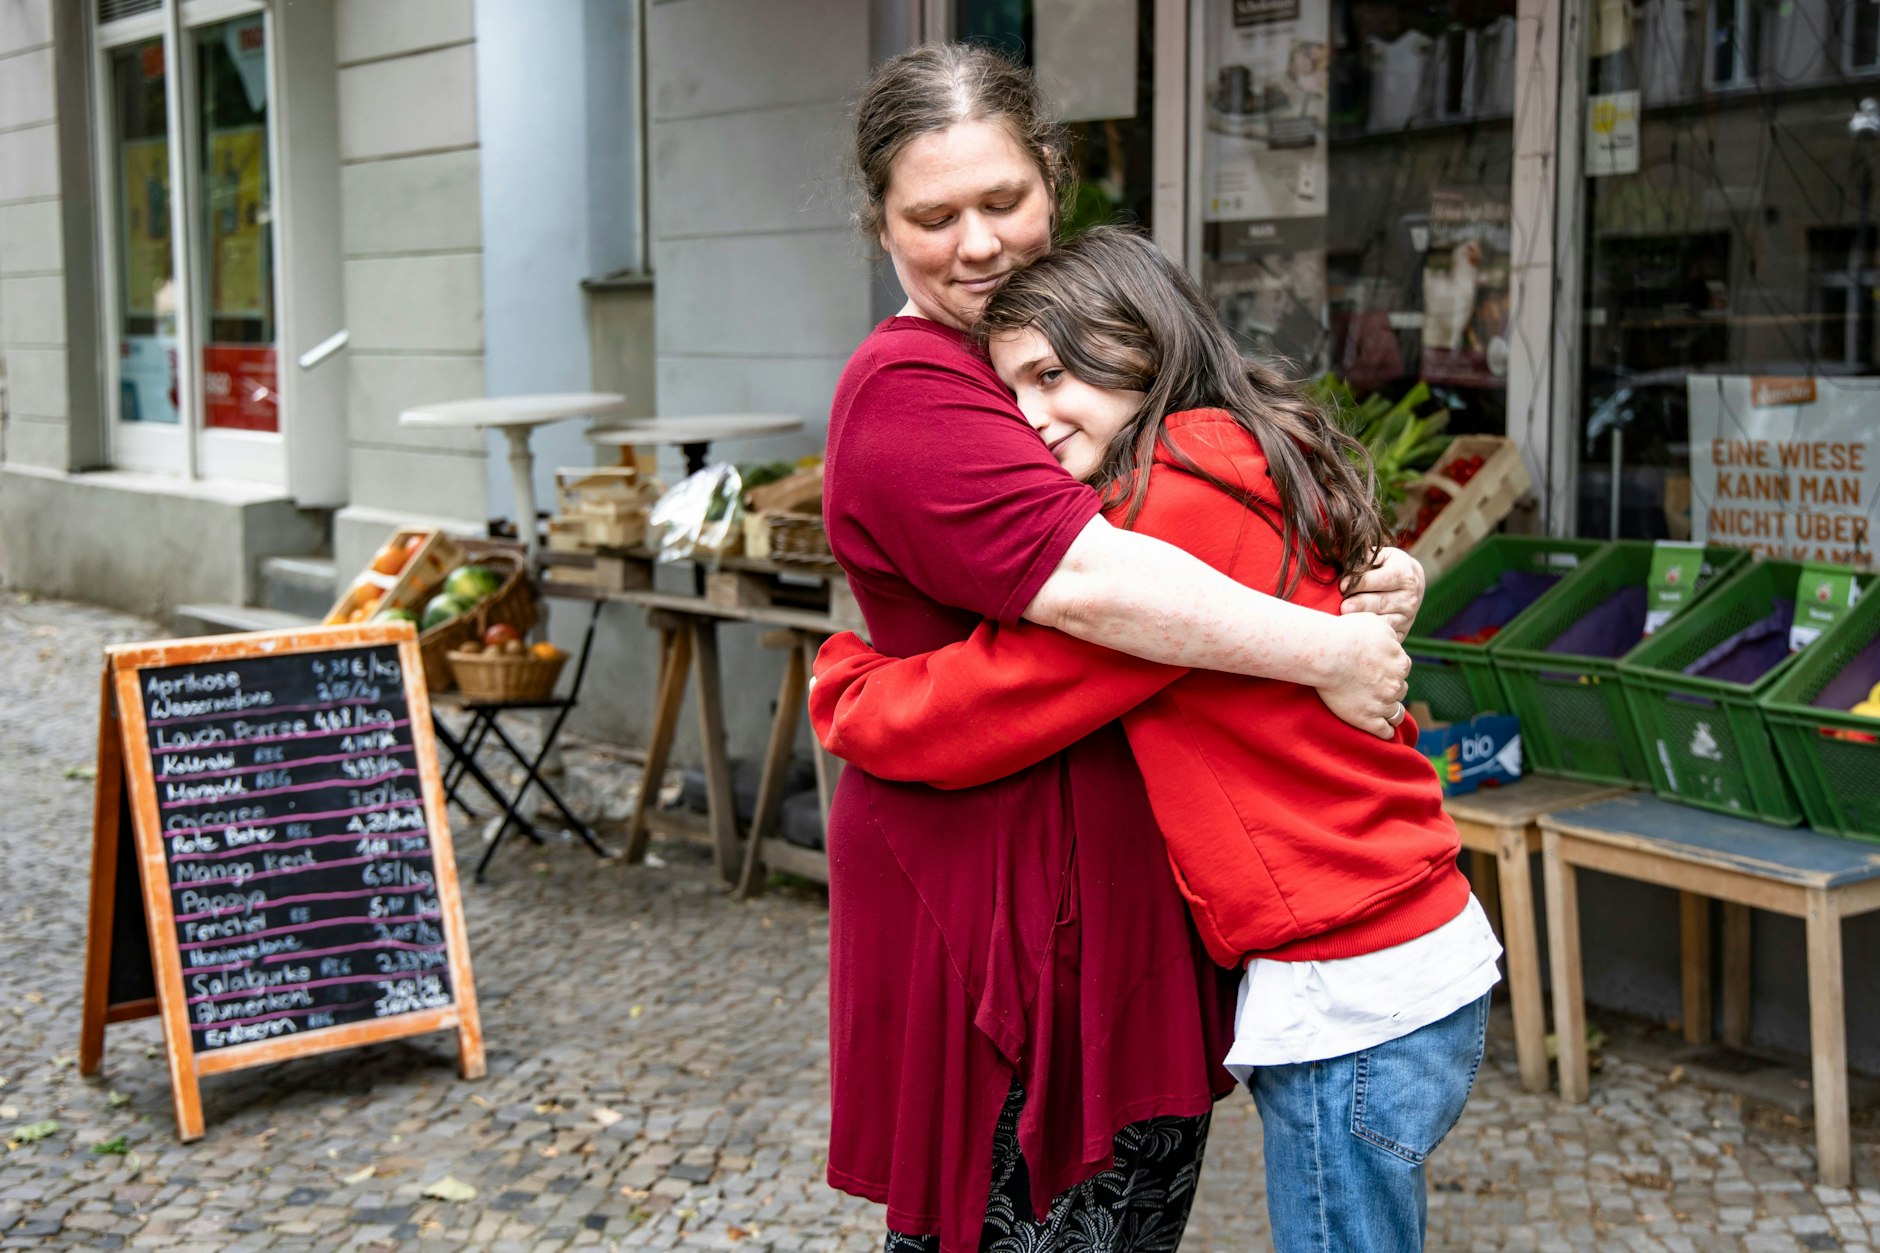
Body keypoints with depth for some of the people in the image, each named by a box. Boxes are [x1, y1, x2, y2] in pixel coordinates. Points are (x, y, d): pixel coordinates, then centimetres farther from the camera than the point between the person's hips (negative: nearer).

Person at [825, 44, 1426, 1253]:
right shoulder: (905, 392, -15)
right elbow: (1086, 583, -28)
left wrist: (1378, 586, -5)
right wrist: (1326, 652, -23)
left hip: (1143, 881, 8)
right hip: (996, 894, -8)